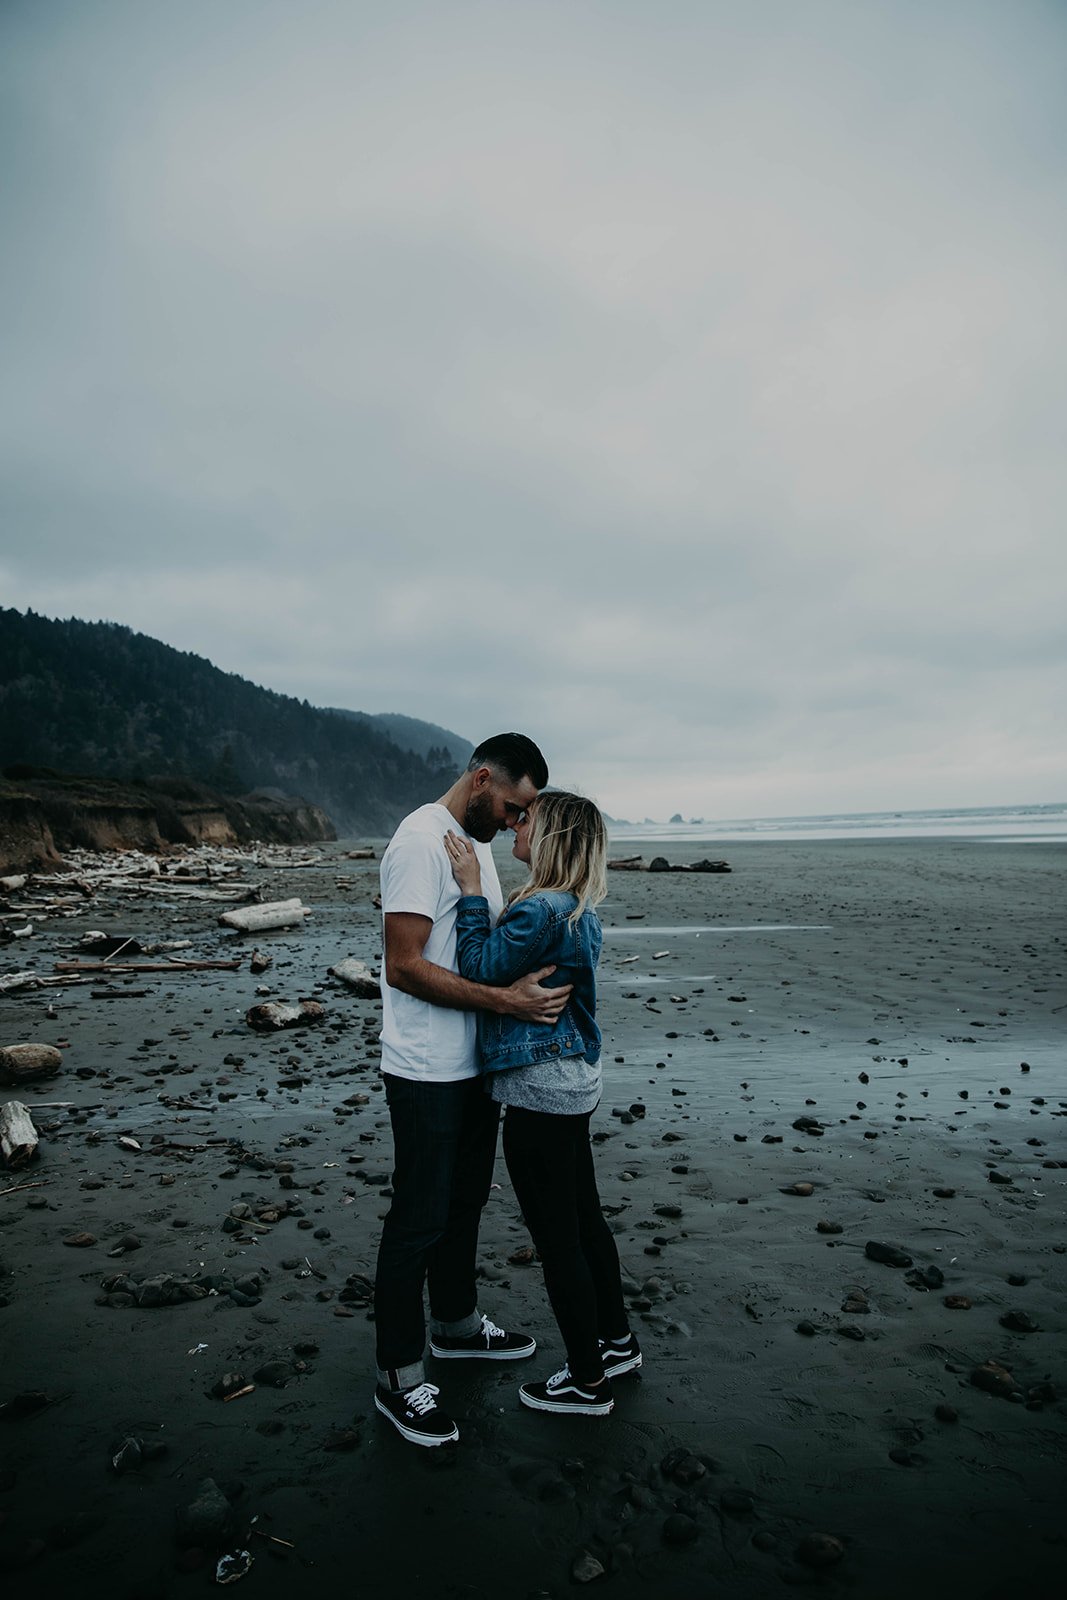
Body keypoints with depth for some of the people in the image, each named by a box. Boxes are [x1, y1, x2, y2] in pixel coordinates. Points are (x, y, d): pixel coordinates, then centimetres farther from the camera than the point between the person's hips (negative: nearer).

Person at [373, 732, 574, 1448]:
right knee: (420, 1220, 4)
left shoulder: (478, 842, 11)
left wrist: (533, 979, 6)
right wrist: (504, 1000, -29)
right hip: (428, 1074, -9)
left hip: (476, 1065, 9)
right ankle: (398, 1379, 22)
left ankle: (455, 1324, 44)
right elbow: (405, 967, -25)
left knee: (465, 1202, 23)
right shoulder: (423, 841, -20)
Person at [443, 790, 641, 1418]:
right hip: (575, 1081, 10)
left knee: (557, 1238, 7)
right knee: (585, 1219, 23)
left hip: (541, 1090, -10)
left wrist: (473, 888, -13)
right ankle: (617, 1341, 41)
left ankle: (587, 1381, 24)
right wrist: (479, 892, 7)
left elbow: (481, 968, -16)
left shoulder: (541, 910, -24)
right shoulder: (580, 909, 7)